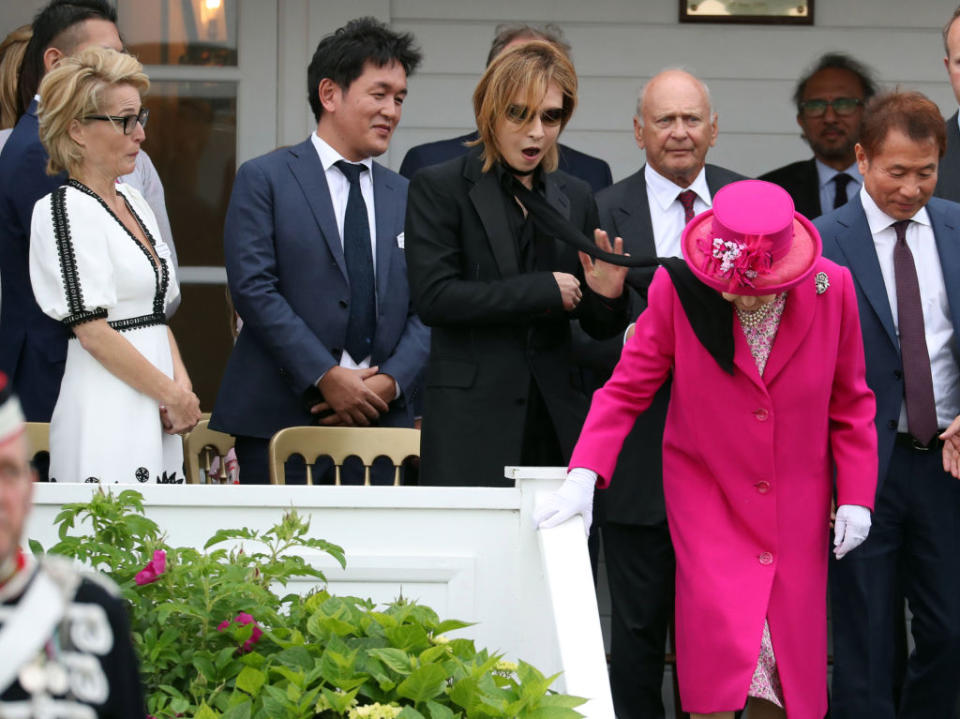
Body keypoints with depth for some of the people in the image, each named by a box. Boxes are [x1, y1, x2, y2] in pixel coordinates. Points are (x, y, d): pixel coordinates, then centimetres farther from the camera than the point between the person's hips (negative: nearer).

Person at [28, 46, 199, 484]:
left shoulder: (133, 203, 16)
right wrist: (174, 395, -9)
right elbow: (94, 332, -15)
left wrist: (181, 382, 1)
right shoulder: (64, 209, -10)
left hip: (153, 422, 8)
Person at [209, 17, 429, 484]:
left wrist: (391, 380, -7)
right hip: (281, 417, -4)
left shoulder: (406, 197, 17)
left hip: (381, 419, 4)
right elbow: (253, 288, -7)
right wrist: (325, 375, -13)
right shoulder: (264, 179, 3)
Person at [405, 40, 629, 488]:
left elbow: (598, 329, 17)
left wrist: (607, 297, -7)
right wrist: (543, 291, -11)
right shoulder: (438, 188, 1)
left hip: (557, 419, 4)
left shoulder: (574, 197, 15)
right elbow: (432, 296, -12)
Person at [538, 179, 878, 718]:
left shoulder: (832, 288, -10)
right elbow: (628, 387, -8)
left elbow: (850, 402, 3)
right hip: (708, 496, -2)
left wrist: (856, 495, -1)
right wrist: (584, 475, -20)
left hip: (797, 507, 2)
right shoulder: (678, 289, -15)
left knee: (791, 658, 3)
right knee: (720, 636, -16)